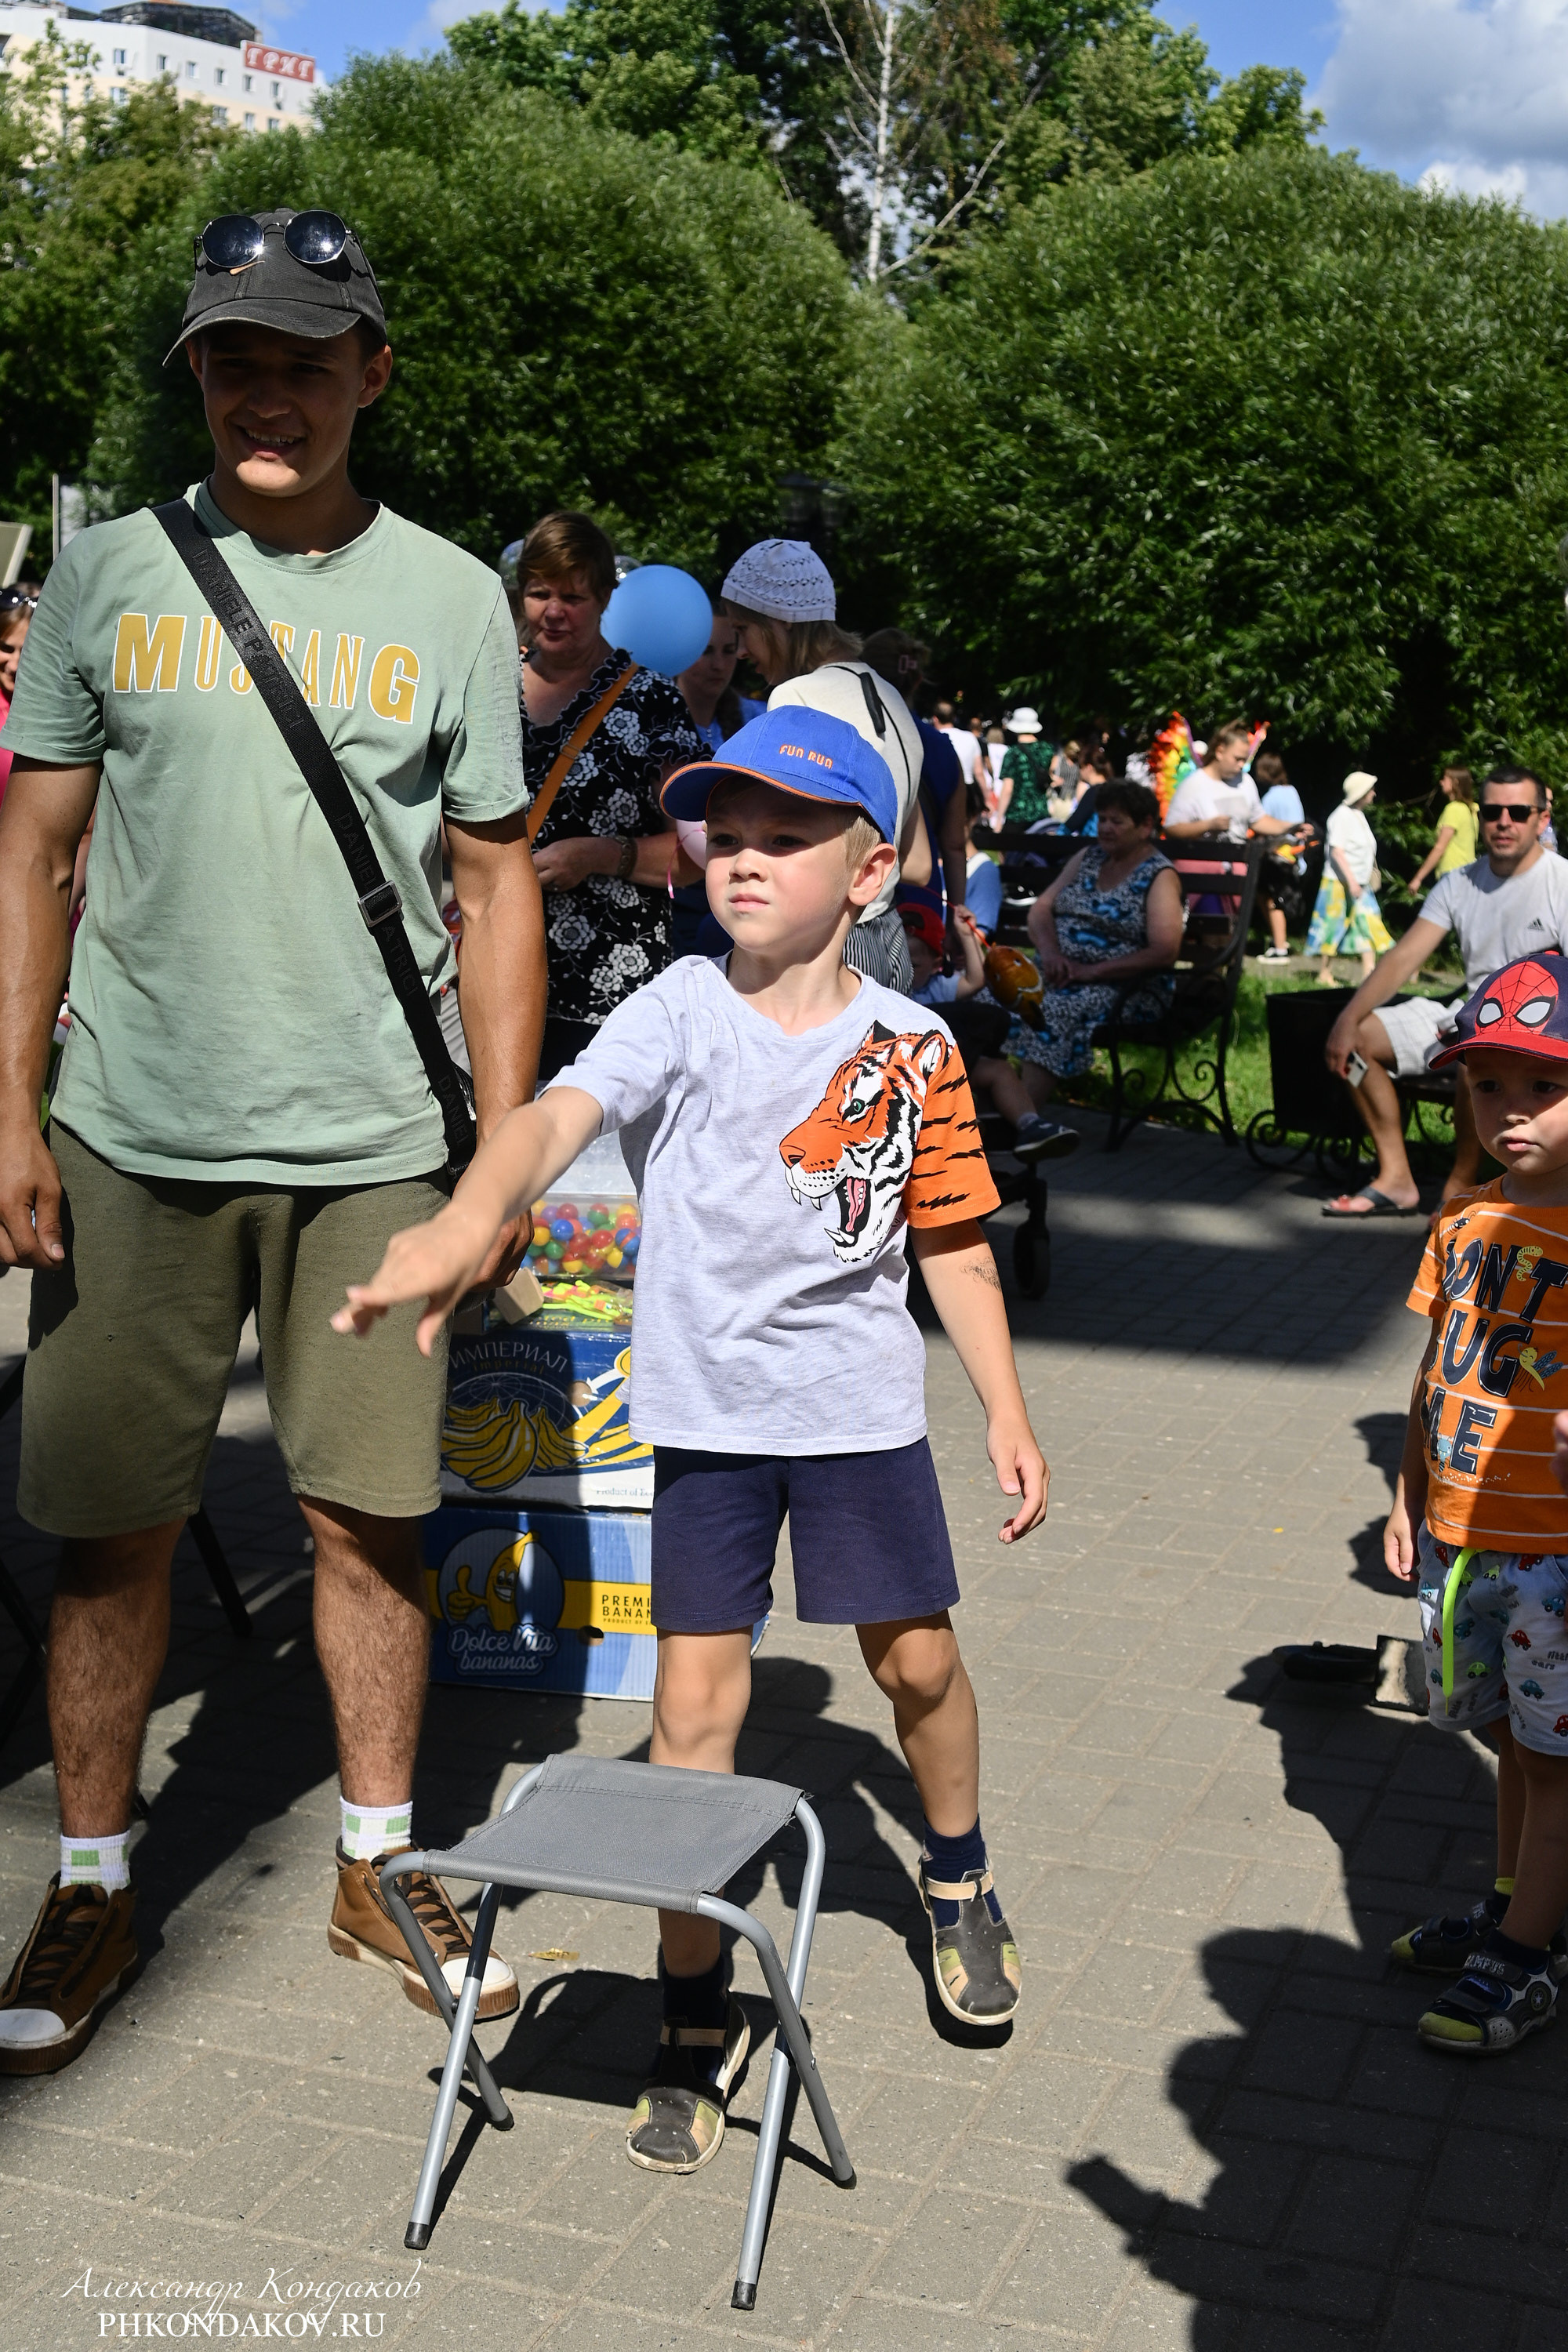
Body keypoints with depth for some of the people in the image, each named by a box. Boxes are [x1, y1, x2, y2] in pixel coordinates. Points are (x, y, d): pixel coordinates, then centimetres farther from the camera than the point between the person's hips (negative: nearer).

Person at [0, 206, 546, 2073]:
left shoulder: (450, 599, 4)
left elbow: (496, 882, 7)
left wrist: (504, 1146, 1)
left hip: (373, 1146, 0)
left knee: (370, 1515, 6)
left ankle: (375, 1867, 25)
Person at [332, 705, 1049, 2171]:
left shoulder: (913, 1048, -3)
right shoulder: (680, 1012, -11)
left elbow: (951, 1243, 6)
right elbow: (559, 1112, -31)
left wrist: (1008, 1415, 6)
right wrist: (468, 1218, -51)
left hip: (863, 1405, 2)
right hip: (706, 1412, -1)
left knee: (919, 1662, 11)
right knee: (697, 1696, -1)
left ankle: (958, 1882, 44)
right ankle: (696, 2020, 15)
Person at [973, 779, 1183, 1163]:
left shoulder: (1159, 876, -1)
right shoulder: (1088, 856, 19)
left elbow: (1164, 952, -12)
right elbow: (1041, 908, 15)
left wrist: (1092, 971, -16)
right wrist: (1050, 953, -6)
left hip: (1120, 986, -6)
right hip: (1057, 971, 6)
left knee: (1054, 1013, -36)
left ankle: (1012, 1124, -43)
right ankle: (1027, 1120, -42)